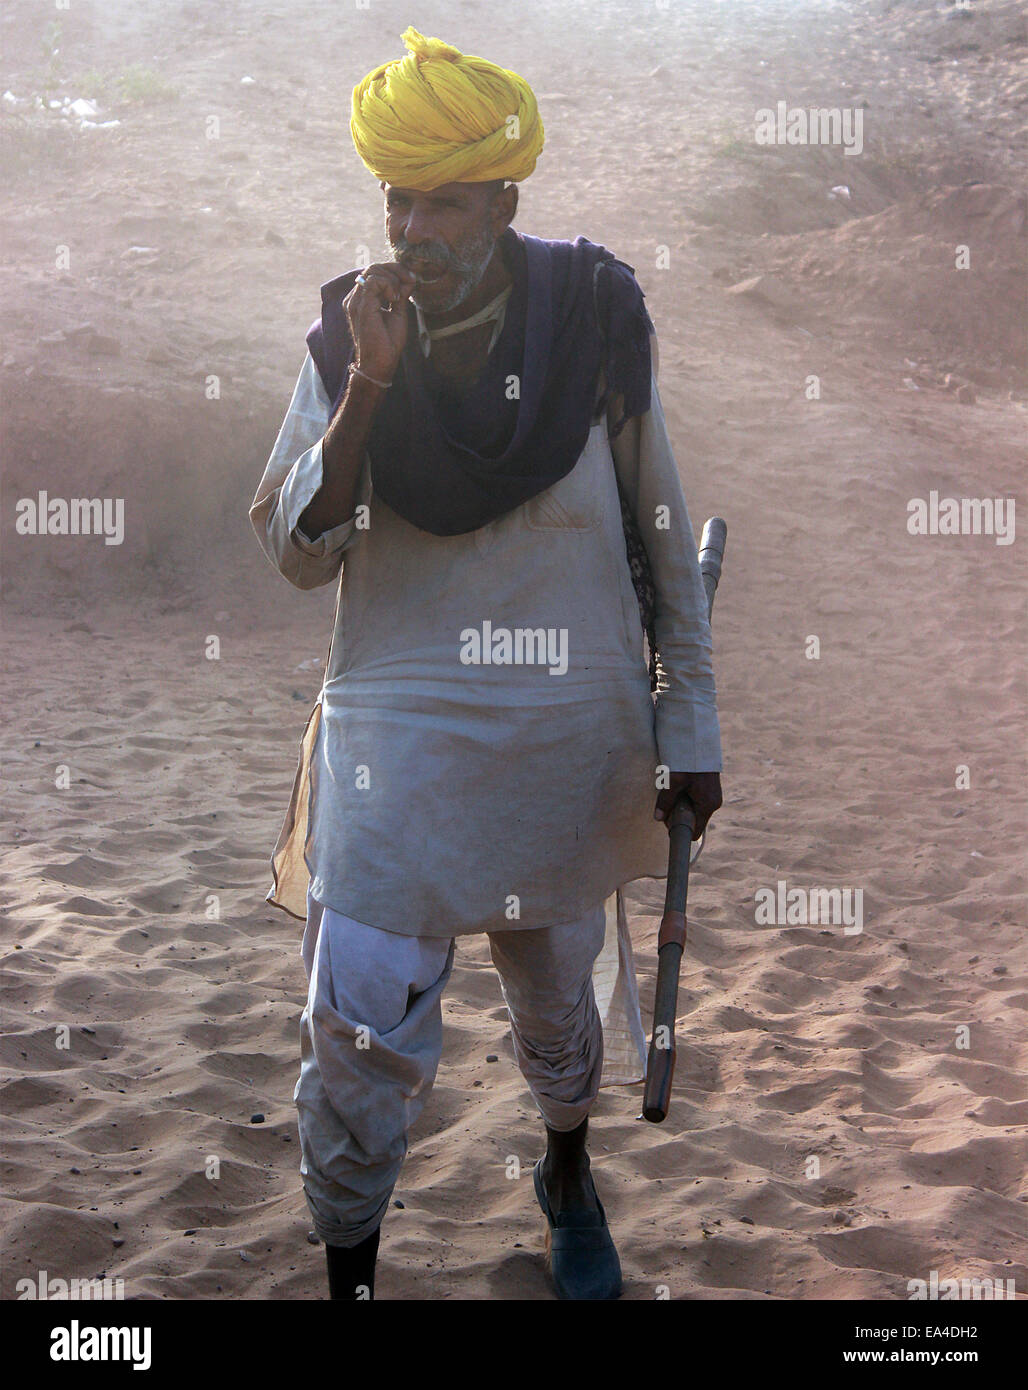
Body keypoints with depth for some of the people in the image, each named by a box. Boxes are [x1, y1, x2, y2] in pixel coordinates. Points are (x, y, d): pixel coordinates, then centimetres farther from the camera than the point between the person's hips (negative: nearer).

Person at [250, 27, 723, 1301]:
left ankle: (568, 1173, 51)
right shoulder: (350, 337, -6)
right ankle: (347, 1266, 20)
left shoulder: (591, 324, -7)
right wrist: (366, 388, -21)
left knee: (554, 994, 21)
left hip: (573, 740, 1)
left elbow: (661, 536, 0)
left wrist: (689, 728, 2)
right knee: (363, 1033, -5)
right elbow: (296, 555, -9)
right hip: (399, 735, 0)